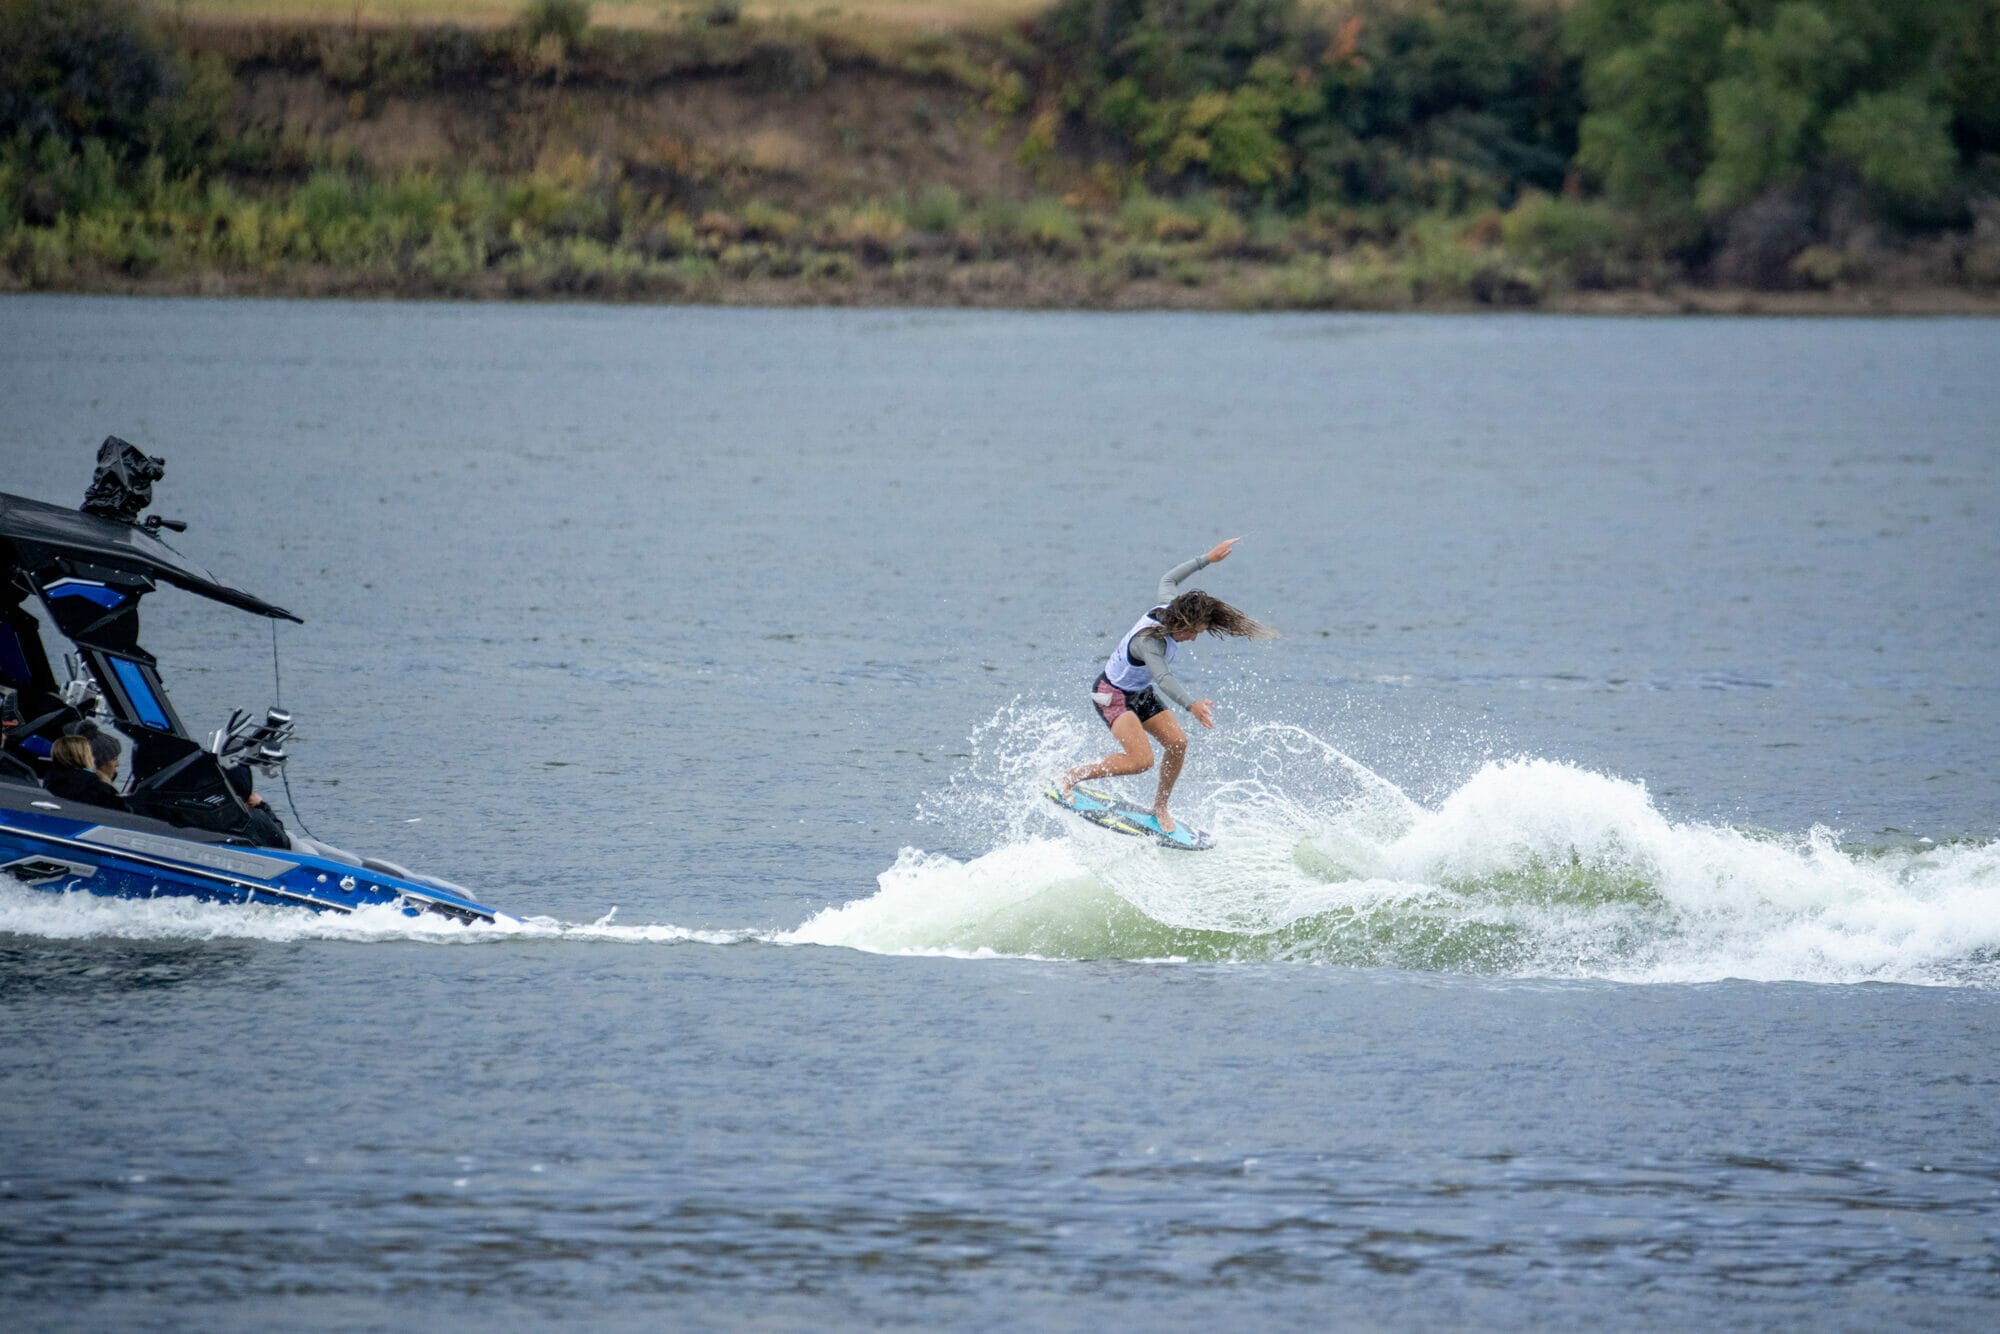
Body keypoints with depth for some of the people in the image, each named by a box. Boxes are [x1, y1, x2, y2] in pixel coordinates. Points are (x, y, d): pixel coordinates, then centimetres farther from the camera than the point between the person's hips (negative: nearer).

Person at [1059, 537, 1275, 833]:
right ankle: (1074, 776, -5)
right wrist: (1191, 705, -69)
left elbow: (1168, 579, 9)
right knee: (1141, 759, -23)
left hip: (1141, 693, 9)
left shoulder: (1171, 605, -14)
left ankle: (1160, 807, 11)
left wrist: (1207, 559, 12)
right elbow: (1163, 678, -53)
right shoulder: (1149, 640, -37)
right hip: (1112, 694, -9)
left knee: (1177, 743, -6)